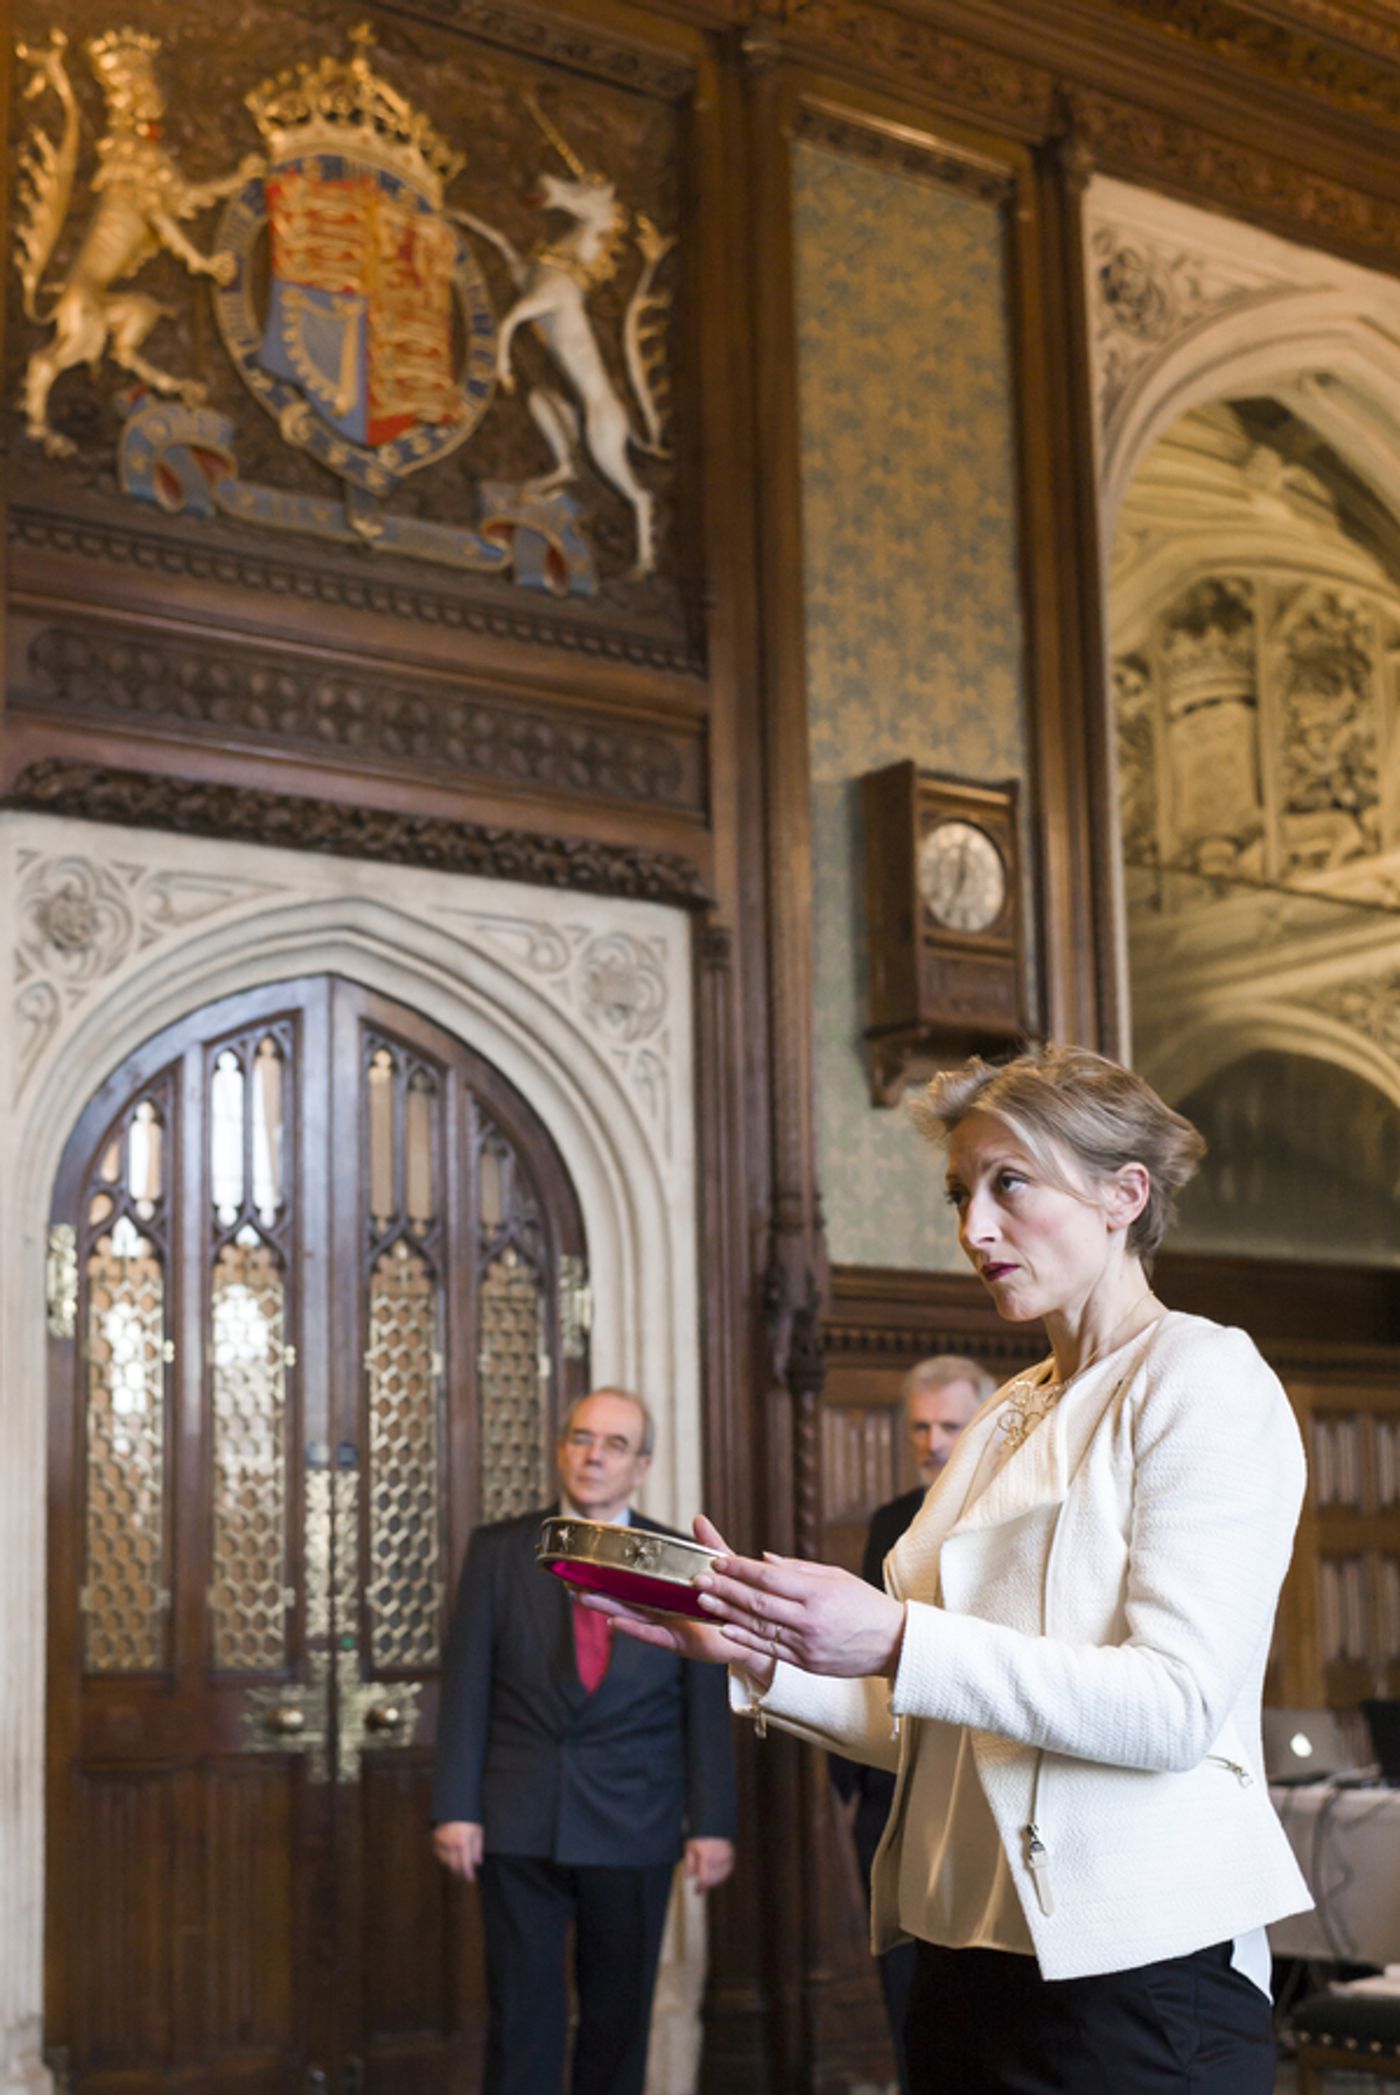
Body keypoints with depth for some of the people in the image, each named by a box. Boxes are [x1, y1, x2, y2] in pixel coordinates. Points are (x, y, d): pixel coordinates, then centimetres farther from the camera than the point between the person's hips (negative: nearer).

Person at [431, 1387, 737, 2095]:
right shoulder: (497, 1551, 3)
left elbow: (706, 1706, 2)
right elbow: (465, 1688, 1)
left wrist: (711, 1824, -2)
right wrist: (455, 1809, -5)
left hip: (633, 1825, 1)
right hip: (517, 1824, 0)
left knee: (620, 2015, 9)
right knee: (522, 2016, 1)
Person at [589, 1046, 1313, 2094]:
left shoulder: (1203, 1379, -5)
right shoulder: (1008, 1418, 16)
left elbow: (1180, 1706, -18)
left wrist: (897, 1642, -25)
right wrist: (759, 1653, 1)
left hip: (1135, 1978, -7)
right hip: (968, 1959, 7)